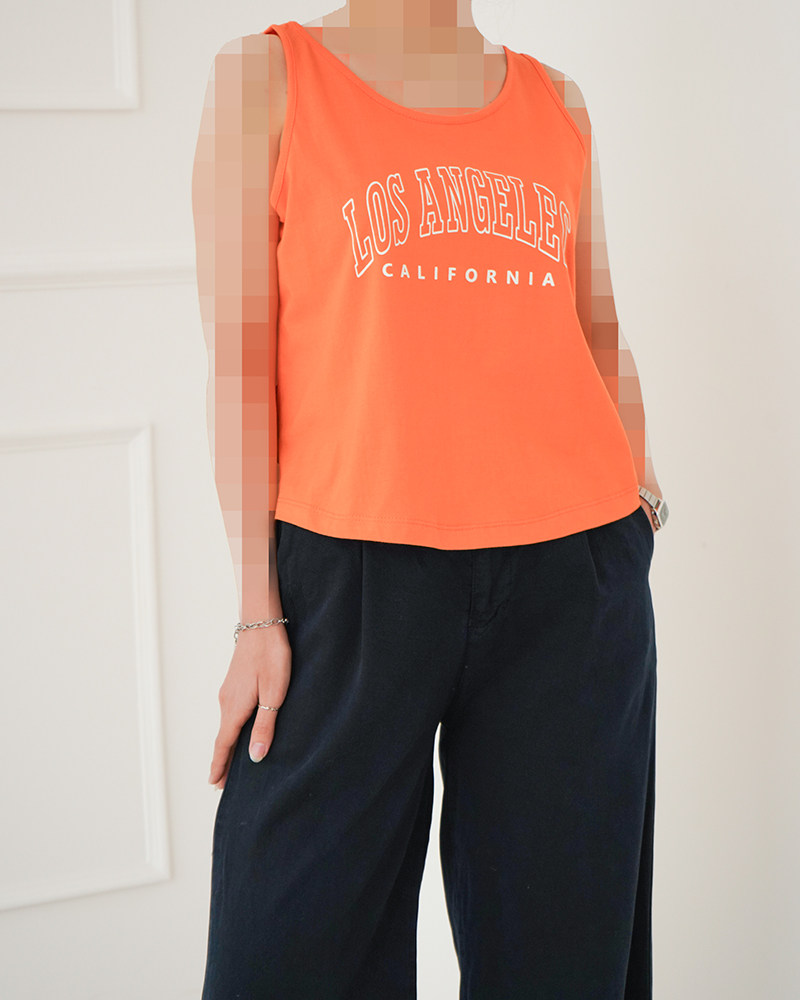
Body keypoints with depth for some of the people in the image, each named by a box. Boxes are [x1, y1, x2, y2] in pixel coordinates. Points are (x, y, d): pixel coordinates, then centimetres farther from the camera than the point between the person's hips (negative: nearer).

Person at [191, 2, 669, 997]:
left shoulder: (557, 100, 15)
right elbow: (237, 356, -2)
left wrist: (638, 483, 12)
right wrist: (255, 611, -7)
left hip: (575, 575, 4)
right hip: (352, 568, -3)